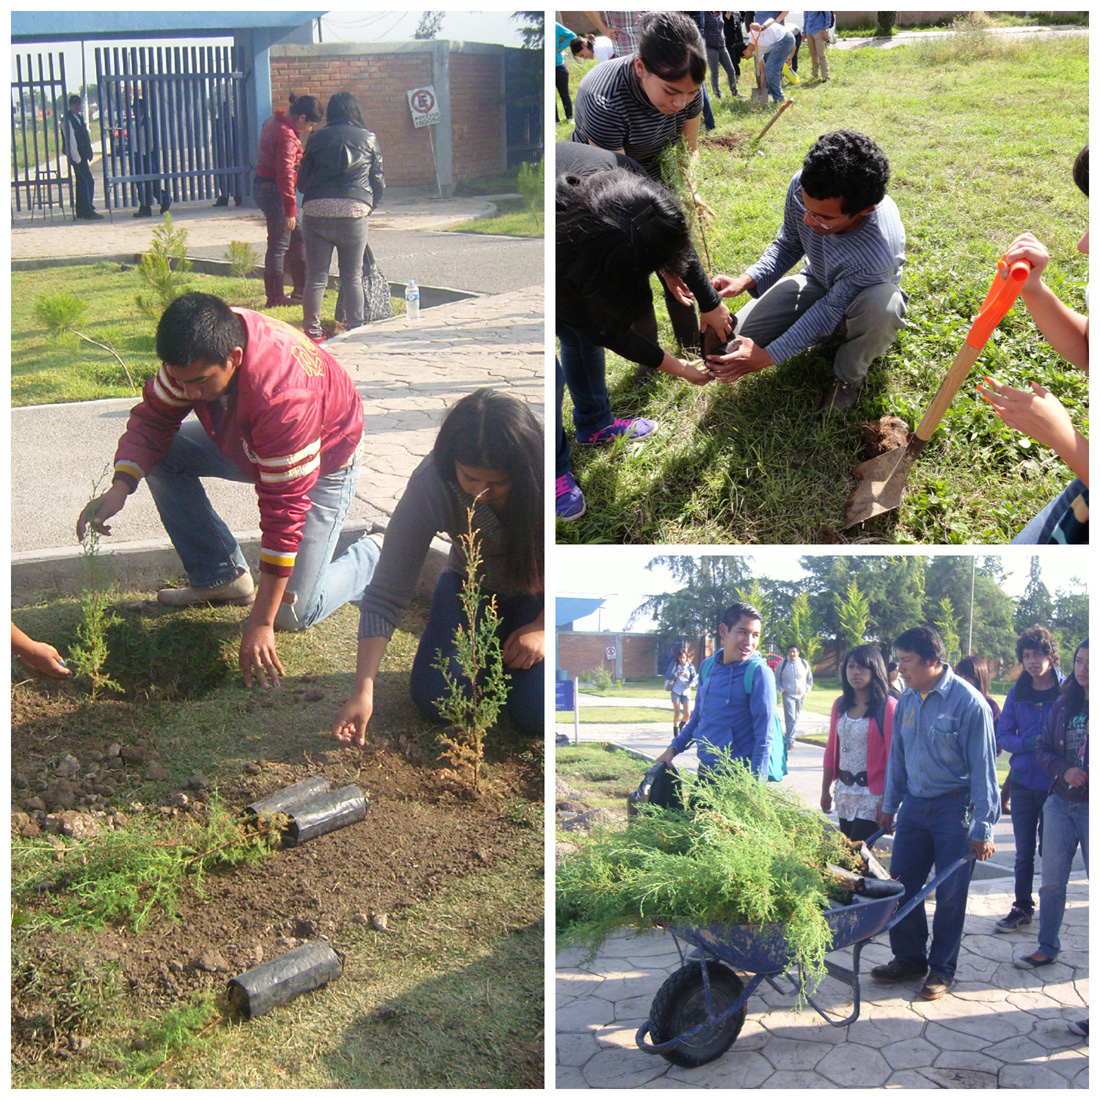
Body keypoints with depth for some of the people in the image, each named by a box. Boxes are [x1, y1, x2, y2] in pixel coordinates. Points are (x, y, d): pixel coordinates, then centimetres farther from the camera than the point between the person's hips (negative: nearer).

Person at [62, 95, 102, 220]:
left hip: (82, 156, 10)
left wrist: (90, 152, 13)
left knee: (82, 182, 12)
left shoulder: (79, 117, 15)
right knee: (88, 181, -13)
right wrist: (77, 158, -20)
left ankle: (81, 211, 18)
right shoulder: (68, 119, -13)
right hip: (77, 157, -10)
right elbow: (70, 139, -17)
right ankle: (88, 211, -13)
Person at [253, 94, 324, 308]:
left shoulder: (275, 122, 9)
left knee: (297, 236, 17)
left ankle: (301, 288, 24)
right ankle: (275, 298, 4)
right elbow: (285, 174, -24)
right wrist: (290, 210, -22)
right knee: (279, 244, -3)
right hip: (274, 191, -11)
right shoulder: (287, 135, -23)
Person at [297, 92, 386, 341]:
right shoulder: (368, 139, 9)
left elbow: (302, 179, 12)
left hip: (316, 209, 1)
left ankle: (313, 330, 4)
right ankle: (355, 328, 9)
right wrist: (369, 206, 25)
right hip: (354, 210, 0)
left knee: (316, 275, 4)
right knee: (352, 276, 8)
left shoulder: (317, 138, 10)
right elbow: (378, 181, 9)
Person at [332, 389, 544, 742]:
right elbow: (386, 593, -27)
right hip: (471, 586, 2)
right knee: (434, 700, -15)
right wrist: (363, 691, -33)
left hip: (543, 595, -1)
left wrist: (543, 628, -22)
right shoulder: (431, 485, -30)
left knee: (537, 714, -19)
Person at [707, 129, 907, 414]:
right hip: (816, 283, 4)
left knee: (883, 305, -42)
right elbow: (789, 243, -5)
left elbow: (831, 309, -30)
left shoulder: (879, 252, -44)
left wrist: (768, 356, -31)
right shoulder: (802, 186, -28)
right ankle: (831, 337, 13)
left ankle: (850, 377, -8)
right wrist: (746, 281, -21)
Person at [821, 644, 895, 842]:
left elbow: (893, 756, -12)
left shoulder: (887, 706, -9)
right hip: (845, 793, 6)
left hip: (872, 794, -6)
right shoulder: (840, 705, 10)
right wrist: (825, 790, 16)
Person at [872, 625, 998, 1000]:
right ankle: (909, 958, 23)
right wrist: (889, 805, 18)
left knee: (949, 895, 2)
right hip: (915, 804, 6)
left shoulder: (968, 702, -15)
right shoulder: (907, 700, 3)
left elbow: (982, 768, -12)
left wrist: (983, 828, -13)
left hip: (954, 808, -5)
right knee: (901, 886, 6)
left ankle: (942, 969, 17)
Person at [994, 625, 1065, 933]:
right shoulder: (1017, 693, 5)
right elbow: (1003, 736, 4)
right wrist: (1031, 743, -14)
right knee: (1024, 851, 9)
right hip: (1023, 781, 3)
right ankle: (1022, 908, 17)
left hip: (1055, 783, -3)